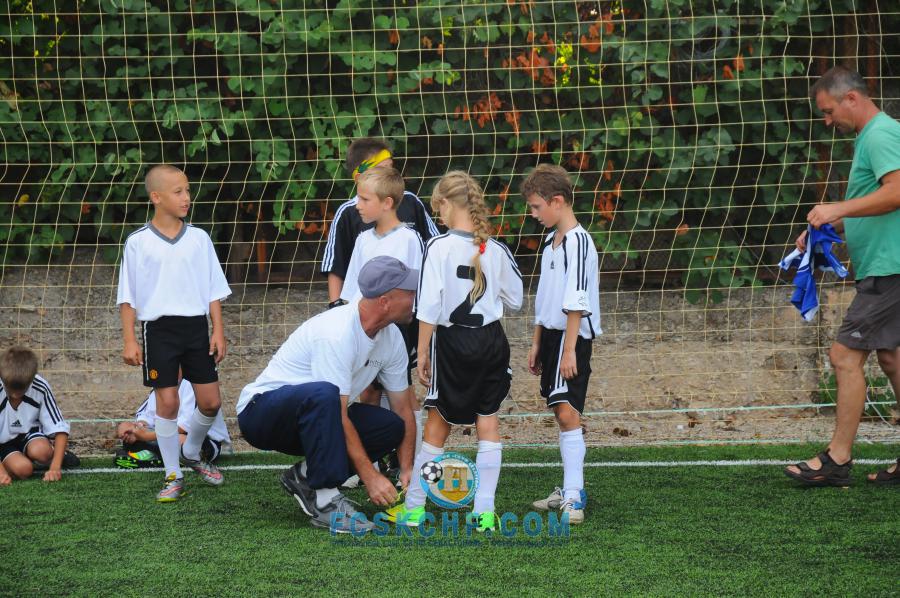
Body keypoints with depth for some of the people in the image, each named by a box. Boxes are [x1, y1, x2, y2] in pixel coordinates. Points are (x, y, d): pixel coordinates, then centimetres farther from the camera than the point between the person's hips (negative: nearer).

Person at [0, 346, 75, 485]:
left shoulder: (40, 388, -20)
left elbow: (60, 429, -17)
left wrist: (55, 468, -29)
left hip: (29, 432, 2)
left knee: (41, 451, -31)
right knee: (22, 468, -30)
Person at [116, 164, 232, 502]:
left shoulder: (199, 239, 4)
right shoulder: (138, 243, -3)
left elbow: (214, 290, 8)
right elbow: (127, 297, 0)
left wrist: (218, 331, 1)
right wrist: (129, 341, -5)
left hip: (196, 325, 3)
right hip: (159, 328, -3)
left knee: (210, 401, 4)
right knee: (167, 402, -2)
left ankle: (191, 453, 31)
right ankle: (173, 476, 9)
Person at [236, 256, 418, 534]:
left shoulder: (392, 338, -3)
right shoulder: (336, 333, -29)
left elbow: (403, 409, 5)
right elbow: (339, 415, -30)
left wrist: (407, 470, -4)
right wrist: (369, 476, -29)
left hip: (314, 413, 8)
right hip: (261, 410, -8)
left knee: (393, 427, -12)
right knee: (322, 394, -39)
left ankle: (306, 476, 1)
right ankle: (324, 500, -30)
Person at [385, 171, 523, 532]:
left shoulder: (439, 247, -11)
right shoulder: (496, 250, 1)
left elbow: (429, 307, -13)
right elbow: (515, 300, 10)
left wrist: (422, 353, -6)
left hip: (453, 342, -3)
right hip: (492, 340, 3)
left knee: (438, 423, 6)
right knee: (488, 423, 7)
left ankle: (413, 507, 13)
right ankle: (484, 511, 6)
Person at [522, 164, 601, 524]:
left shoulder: (578, 242, -15)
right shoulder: (550, 241, 15)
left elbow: (576, 304, -19)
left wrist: (569, 350, -21)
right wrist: (537, 343, 22)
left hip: (572, 338, -9)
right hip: (551, 334, 9)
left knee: (567, 412, -14)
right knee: (561, 412, 12)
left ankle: (573, 500, -16)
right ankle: (571, 489, 20)